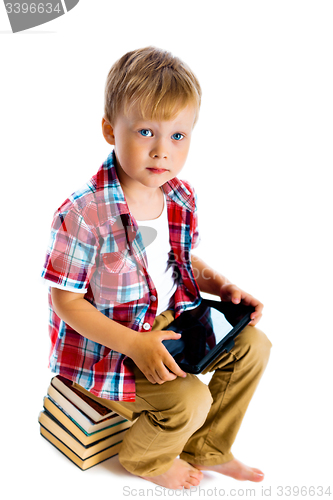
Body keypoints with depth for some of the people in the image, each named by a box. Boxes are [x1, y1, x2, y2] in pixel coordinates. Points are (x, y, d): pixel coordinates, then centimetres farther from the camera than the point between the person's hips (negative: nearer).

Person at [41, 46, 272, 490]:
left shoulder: (181, 198, -4)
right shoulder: (83, 215, -27)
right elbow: (65, 301, -20)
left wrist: (222, 285, -5)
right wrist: (134, 344, -27)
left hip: (170, 318, 8)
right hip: (105, 341, -7)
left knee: (253, 345, 3)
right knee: (190, 398, -21)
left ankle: (207, 450, 23)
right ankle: (145, 459, 17)